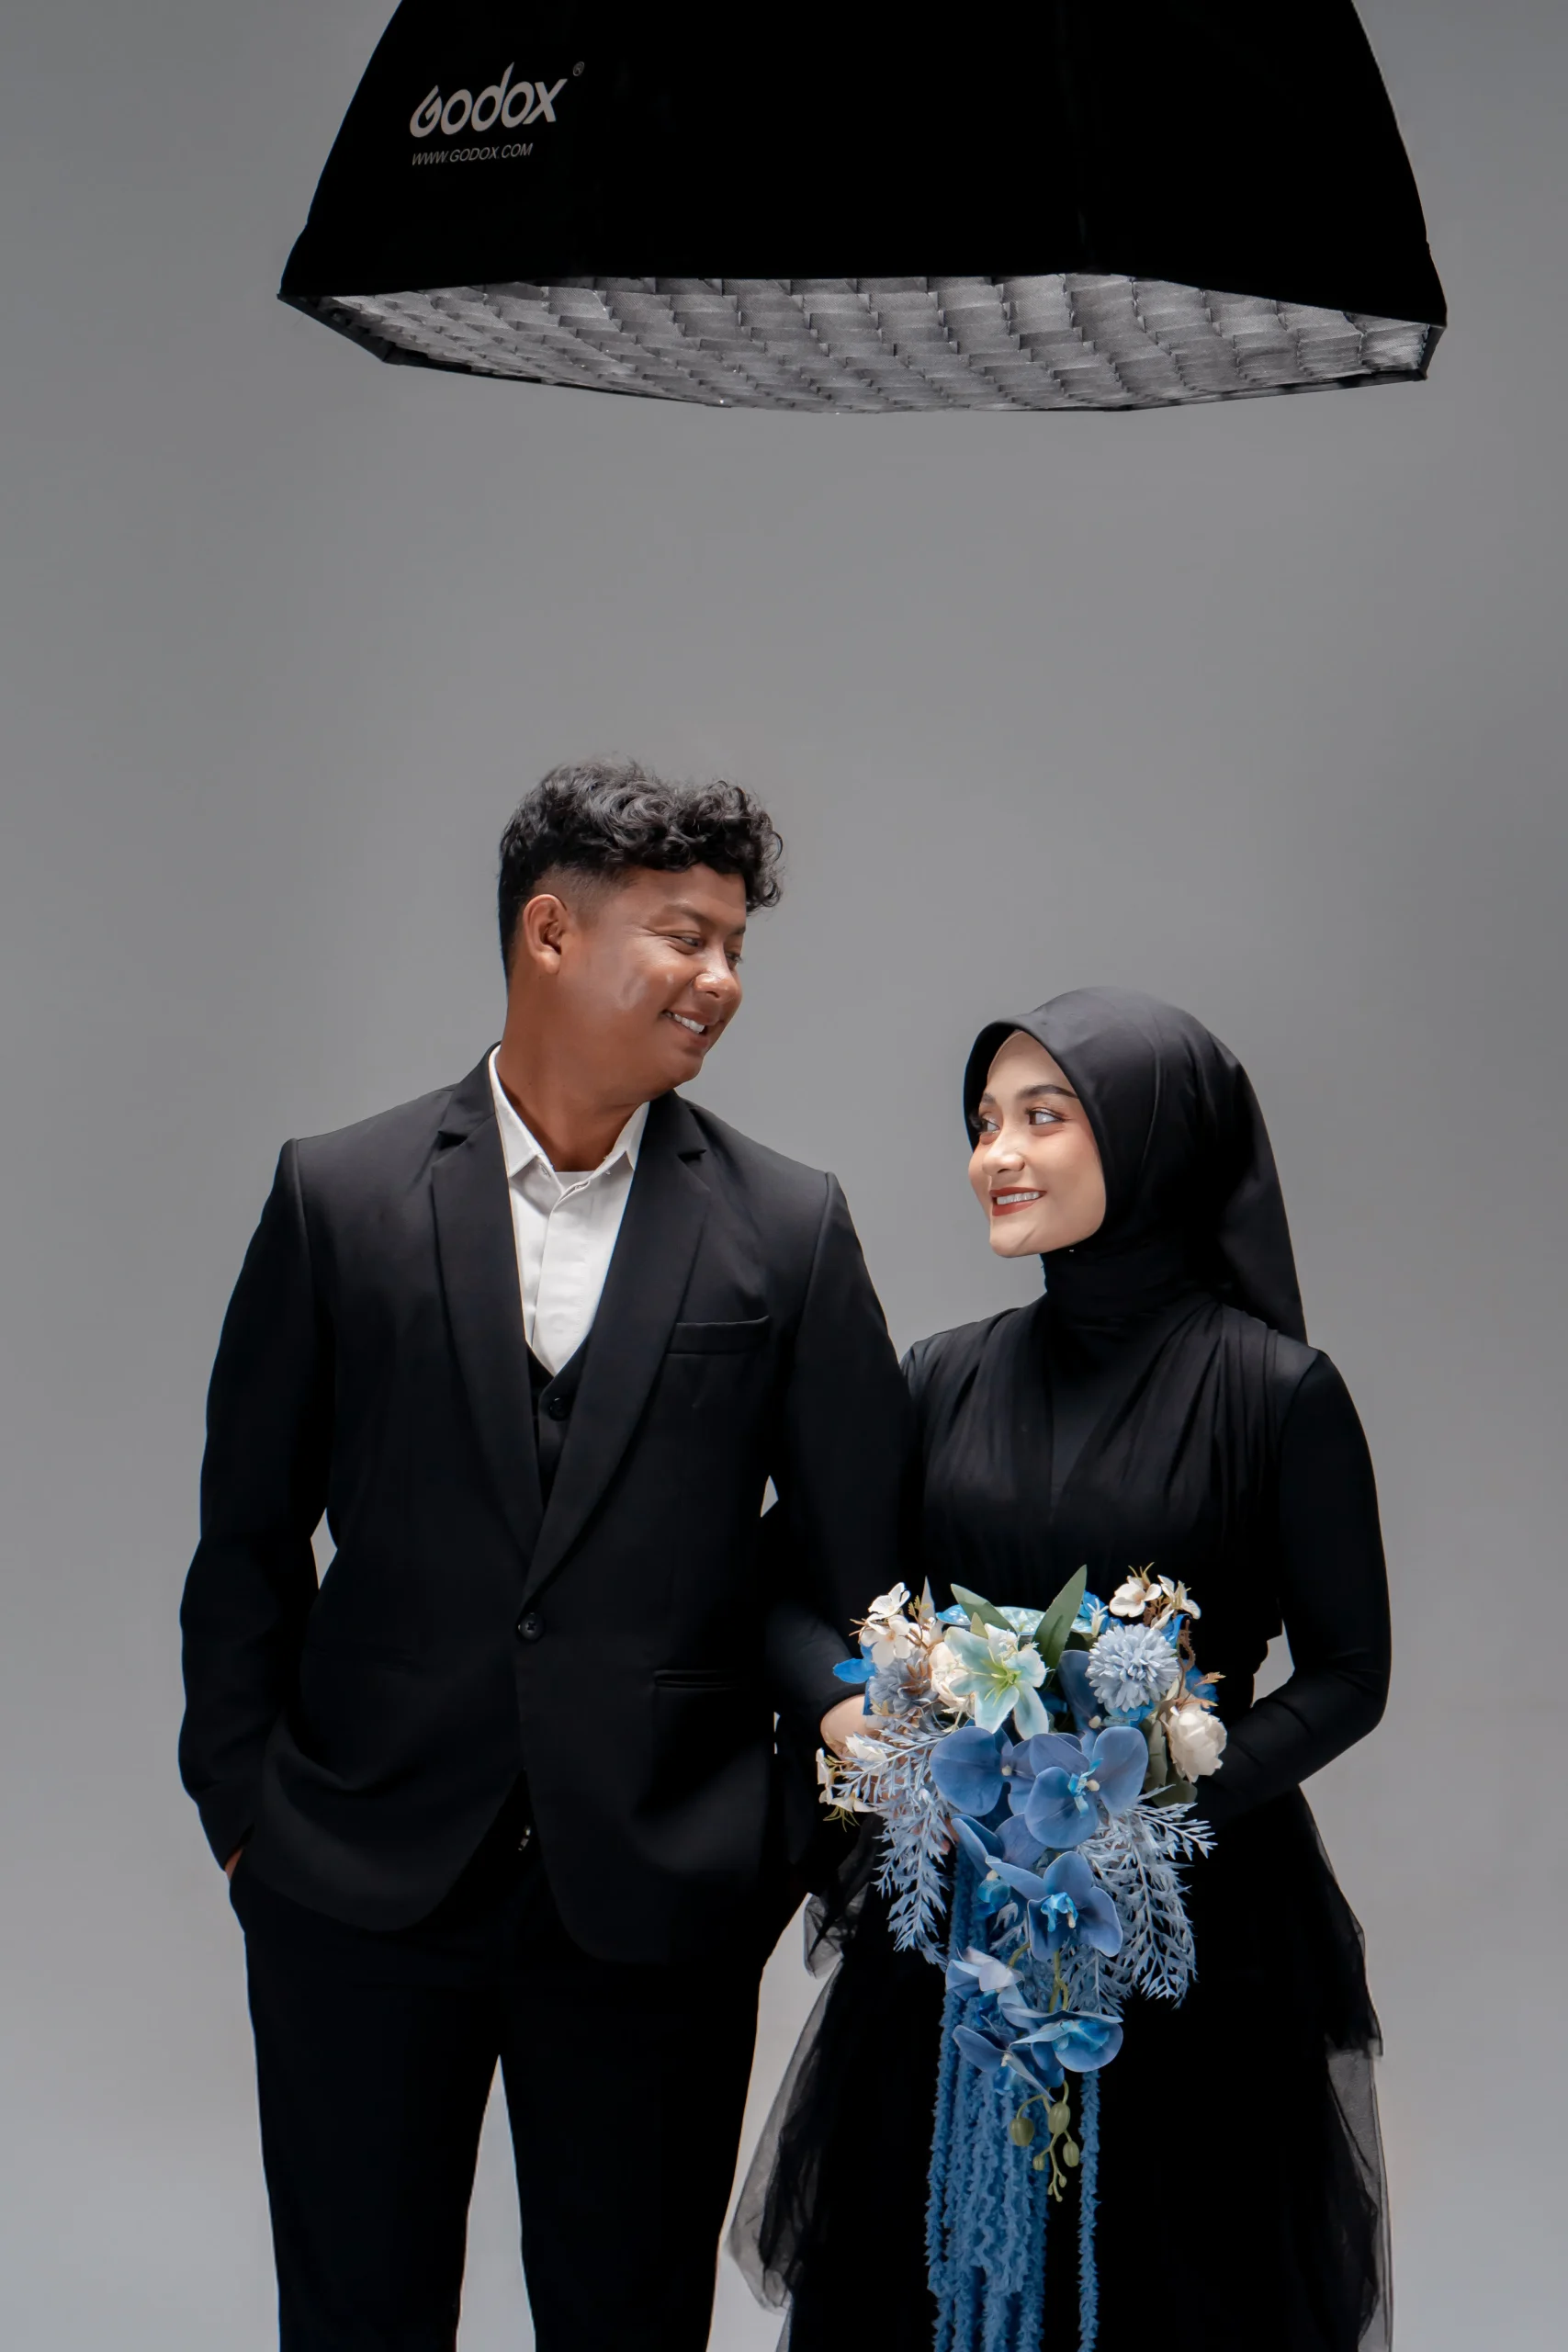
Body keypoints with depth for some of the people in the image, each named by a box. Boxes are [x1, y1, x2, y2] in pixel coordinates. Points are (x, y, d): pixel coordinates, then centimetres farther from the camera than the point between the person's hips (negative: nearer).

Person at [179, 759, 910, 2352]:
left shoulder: (787, 1231, 0)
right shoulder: (342, 1199, -1)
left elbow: (837, 1559, 3)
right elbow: (250, 1535, 3)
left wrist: (850, 1702, -16)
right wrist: (242, 1804, 2)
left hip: (657, 1902, 1)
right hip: (364, 1884, 0)